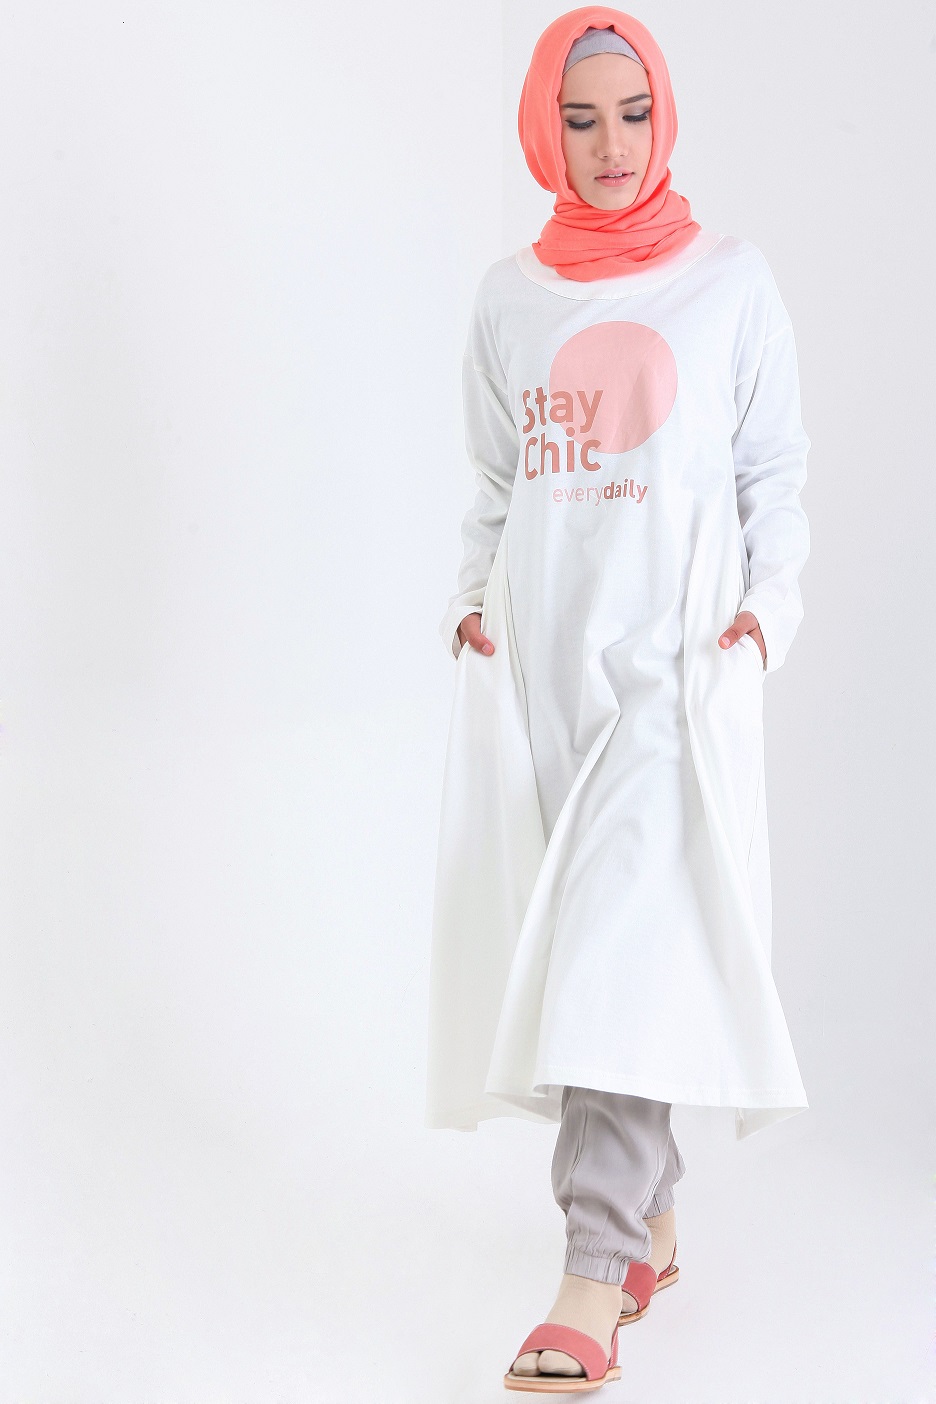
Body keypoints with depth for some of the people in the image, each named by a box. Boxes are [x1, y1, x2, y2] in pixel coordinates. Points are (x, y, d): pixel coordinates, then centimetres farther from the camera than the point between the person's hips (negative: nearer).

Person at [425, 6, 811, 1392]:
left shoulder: (732, 279, 5)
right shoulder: (508, 295, 12)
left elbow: (778, 473, 6)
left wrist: (765, 608, -6)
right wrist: (473, 599, 5)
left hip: (674, 650, -4)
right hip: (537, 652, 4)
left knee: (622, 943, -15)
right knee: (560, 938, 4)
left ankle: (597, 1276, -17)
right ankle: (651, 1219, 18)